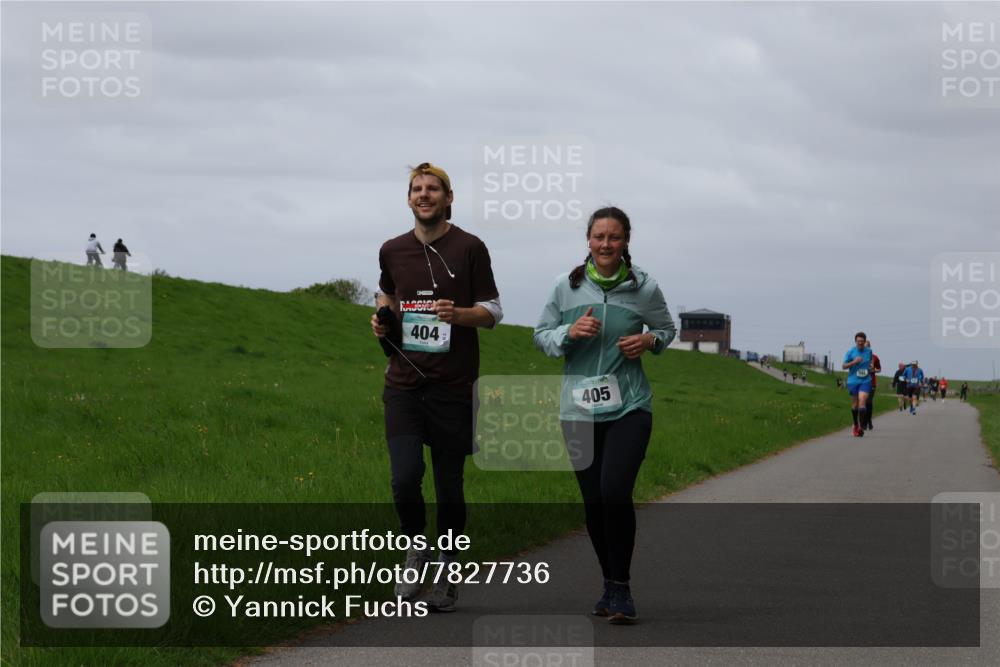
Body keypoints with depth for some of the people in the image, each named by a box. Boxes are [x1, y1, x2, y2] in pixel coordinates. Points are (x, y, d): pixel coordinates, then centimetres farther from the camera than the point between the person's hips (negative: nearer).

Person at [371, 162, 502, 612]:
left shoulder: (470, 248, -1)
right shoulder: (392, 251, 10)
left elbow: (493, 312, 2)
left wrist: (458, 314, -18)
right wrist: (381, 319, 8)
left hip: (453, 388, -2)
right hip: (404, 385, 2)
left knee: (450, 486, 3)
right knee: (405, 477, -13)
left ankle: (447, 572, 19)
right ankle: (416, 549, 13)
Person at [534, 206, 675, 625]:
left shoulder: (644, 288, 0)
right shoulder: (567, 287, 2)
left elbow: (666, 328, 17)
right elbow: (541, 335, 10)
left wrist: (649, 341, -5)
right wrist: (569, 333, -11)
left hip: (629, 406, -2)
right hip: (579, 408, 2)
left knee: (616, 492, -18)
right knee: (593, 501, 5)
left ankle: (621, 588, -5)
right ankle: (610, 585, 24)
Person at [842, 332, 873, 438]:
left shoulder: (869, 351, 6)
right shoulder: (851, 352, -3)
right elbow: (844, 366, -3)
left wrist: (870, 368, 10)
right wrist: (854, 362, -17)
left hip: (865, 381, 0)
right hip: (853, 380, 0)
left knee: (862, 401, -16)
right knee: (855, 404, 8)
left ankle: (861, 427, -18)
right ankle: (856, 425, 28)